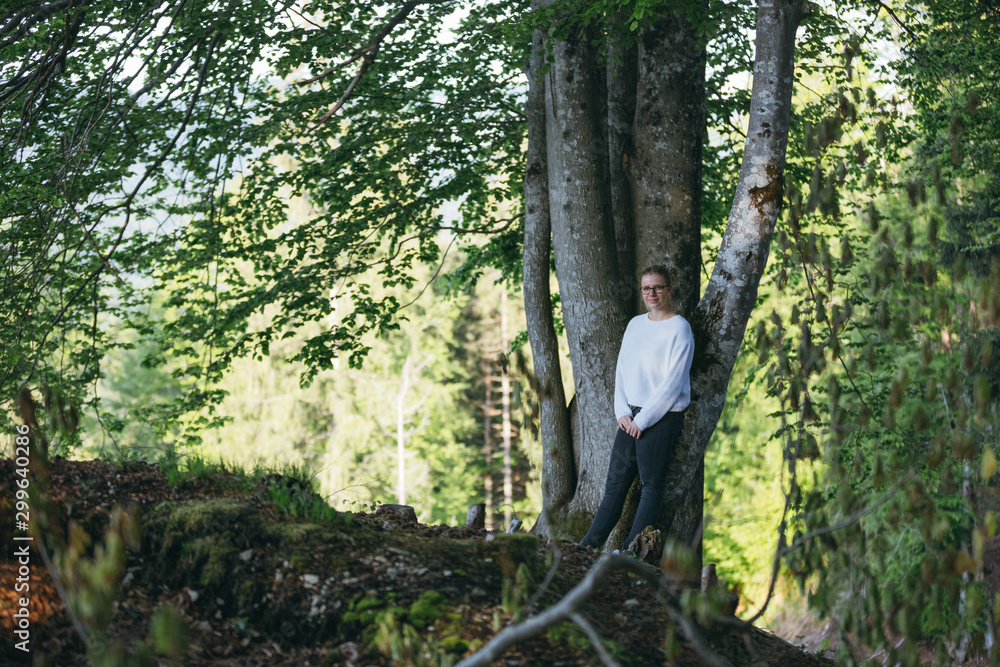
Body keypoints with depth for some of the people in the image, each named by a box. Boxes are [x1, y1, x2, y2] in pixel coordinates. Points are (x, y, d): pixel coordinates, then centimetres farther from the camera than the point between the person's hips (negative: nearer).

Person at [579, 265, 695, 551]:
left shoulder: (679, 328, -7)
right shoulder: (635, 324, 14)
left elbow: (673, 383, -12)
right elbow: (622, 369, 14)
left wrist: (643, 420, -12)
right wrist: (623, 412, 0)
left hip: (662, 418, -6)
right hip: (631, 418, 7)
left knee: (652, 485, -3)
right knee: (615, 483, 6)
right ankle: (589, 546, 7)